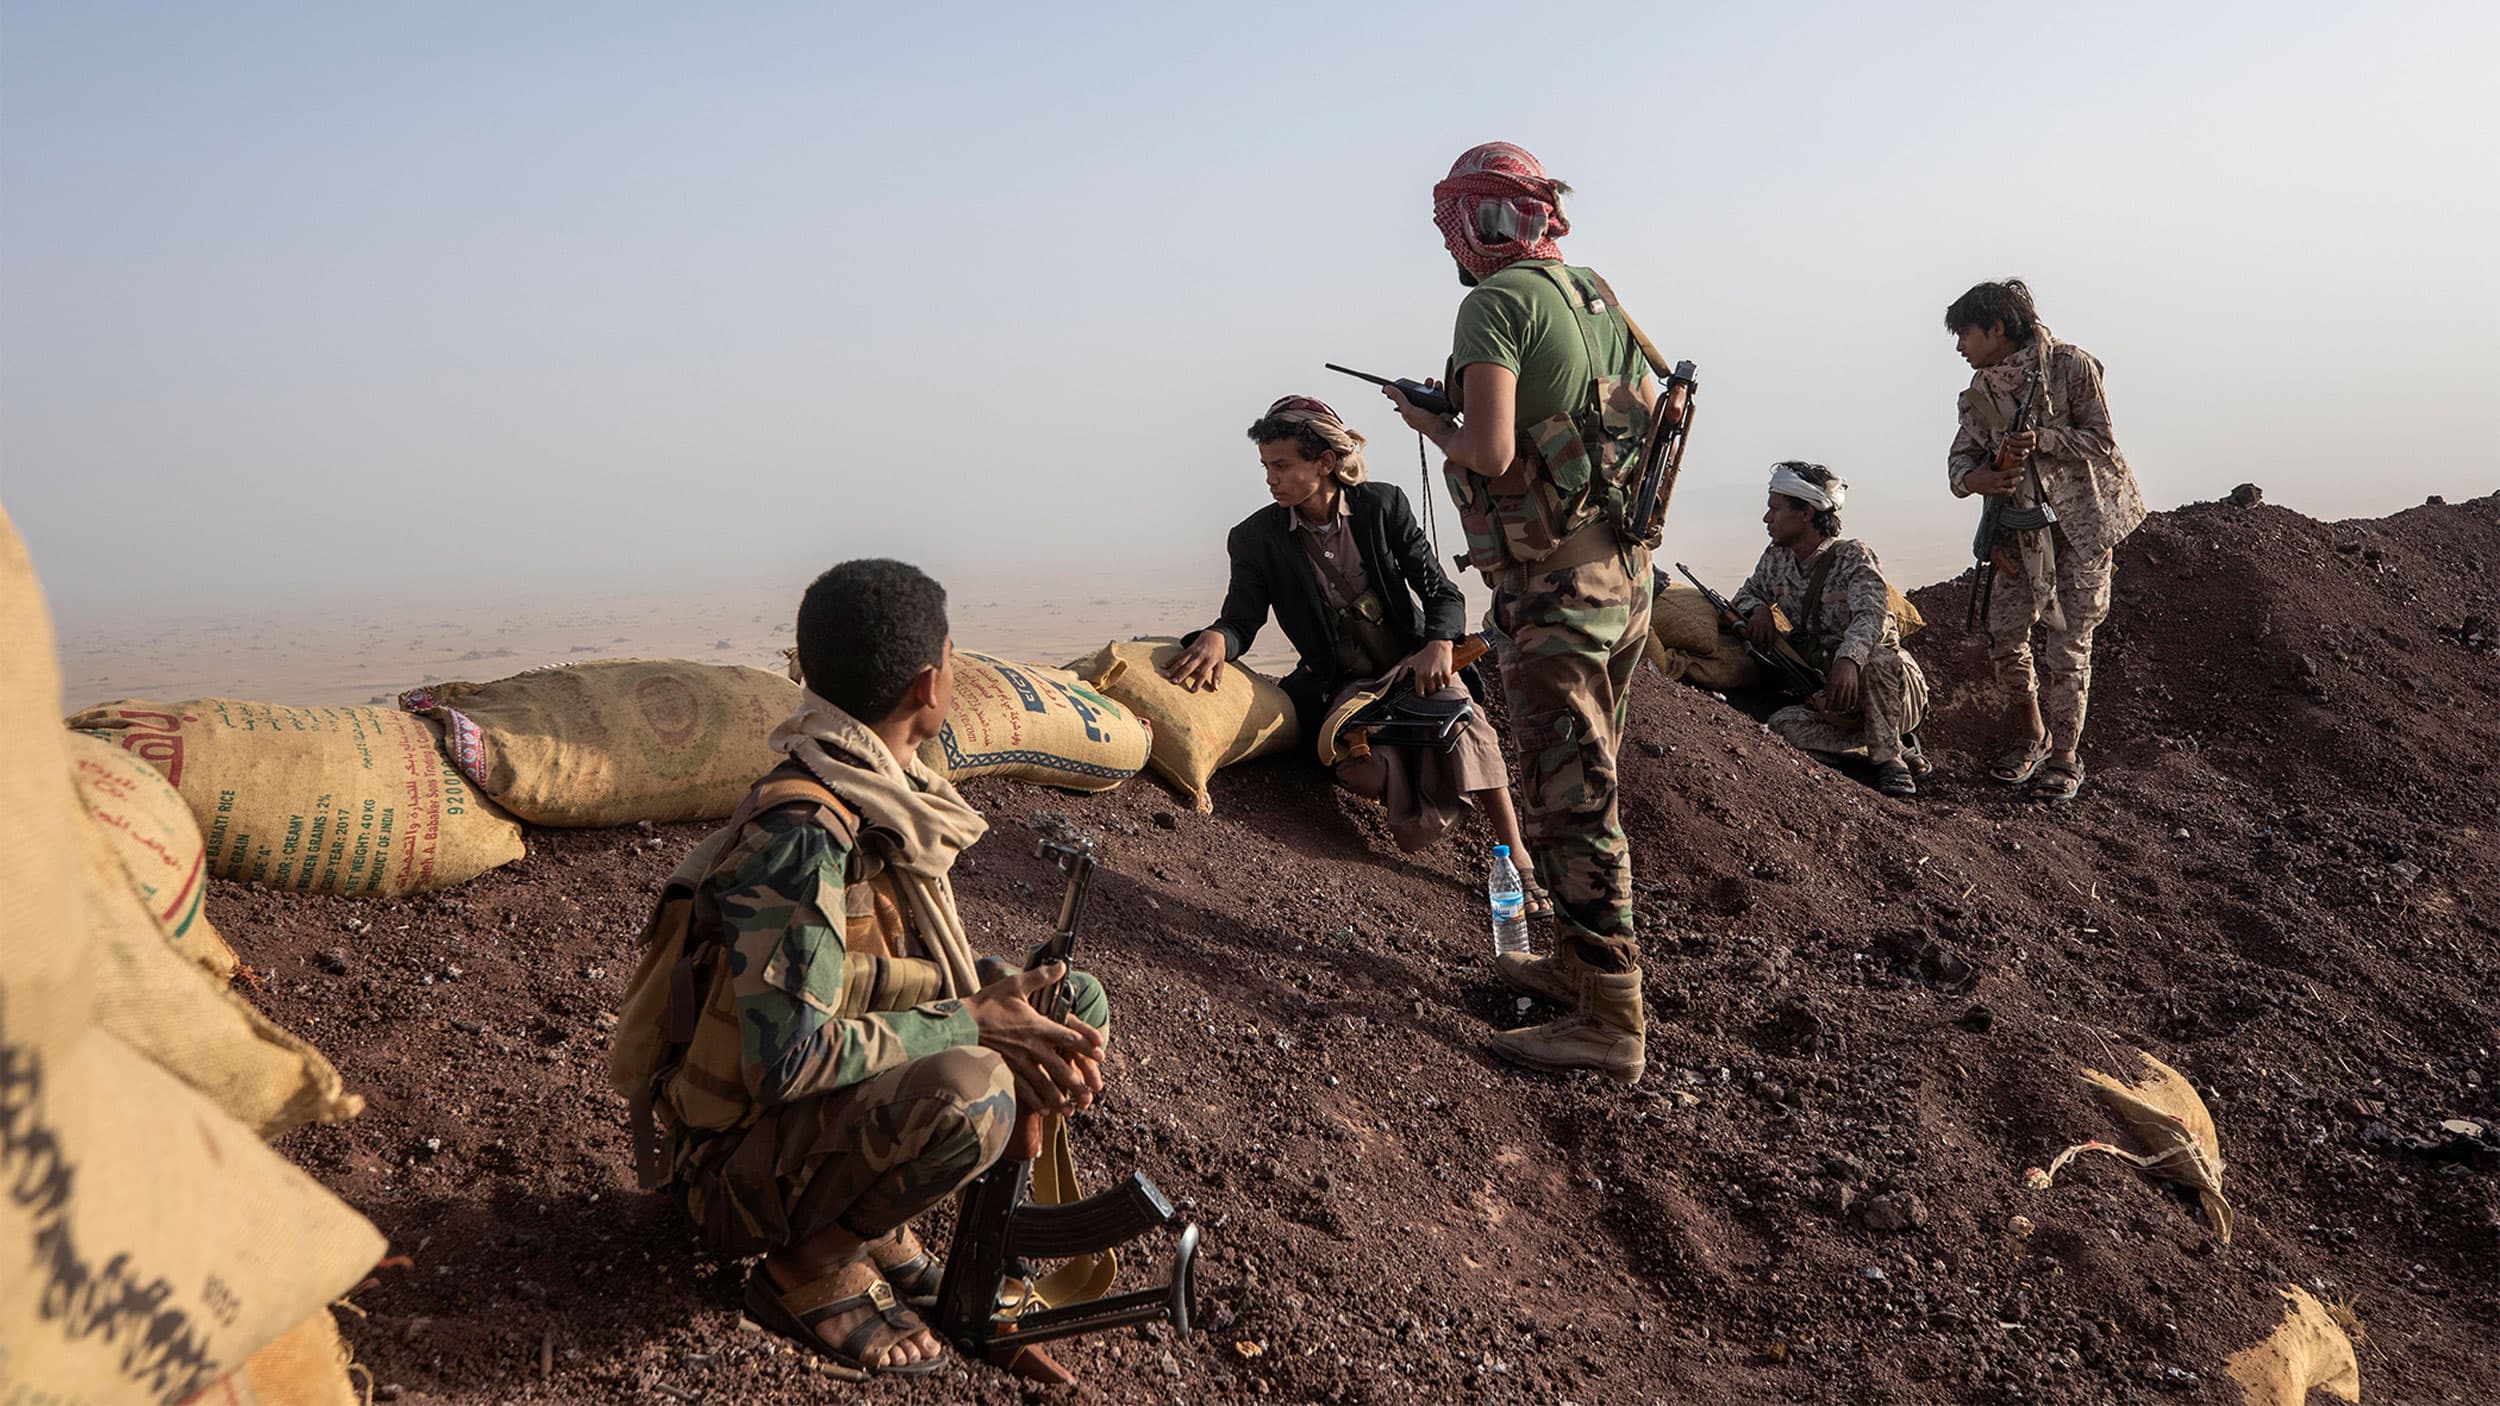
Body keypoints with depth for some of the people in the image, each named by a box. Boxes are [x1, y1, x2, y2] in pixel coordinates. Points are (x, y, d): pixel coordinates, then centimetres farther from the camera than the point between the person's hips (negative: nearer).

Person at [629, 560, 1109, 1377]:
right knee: (967, 1094, -35)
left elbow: (918, 976, 8)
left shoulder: (889, 800, 0)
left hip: (842, 1096, 9)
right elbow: (787, 1060, -33)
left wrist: (1004, 1015, -13)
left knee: (1077, 1008, 2)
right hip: (743, 1164, -9)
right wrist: (965, 1027, -23)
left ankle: (876, 1220, 6)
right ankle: (809, 1267, -8)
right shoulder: (801, 837, -28)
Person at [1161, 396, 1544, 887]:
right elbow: (1242, 619, -11)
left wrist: (1438, 646, -26)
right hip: (1340, 685, 0)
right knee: (1362, 760, -33)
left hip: (1412, 662, 0)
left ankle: (1517, 858, -29)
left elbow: (1442, 593, -4)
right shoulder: (1257, 538, -2)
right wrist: (1215, 639, -36)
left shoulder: (1383, 505, -3)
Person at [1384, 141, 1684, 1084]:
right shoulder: (1596, 297, 13)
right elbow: (1653, 416, 21)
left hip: (1555, 583, -9)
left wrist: (1427, 421, -2)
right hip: (1625, 570, 9)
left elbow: (1491, 453, -21)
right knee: (1587, 783, 19)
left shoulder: (1496, 302, -12)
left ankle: (1610, 1022, -2)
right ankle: (1583, 964, 31)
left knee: (1571, 798, -5)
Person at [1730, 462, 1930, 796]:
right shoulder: (1776, 560, 5)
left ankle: (1888, 759, -20)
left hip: (1894, 685, -5)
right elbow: (1746, 593, 21)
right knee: (1785, 725, -26)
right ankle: (1902, 749, -11)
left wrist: (1848, 660, -54)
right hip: (1828, 690, 5)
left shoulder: (1852, 556, -14)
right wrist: (1759, 608, -6)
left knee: (1878, 659, -40)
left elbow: (1871, 614, -32)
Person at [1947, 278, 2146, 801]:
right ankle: (2028, 735, 20)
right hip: (2021, 523, 5)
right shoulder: (1982, 388, 3)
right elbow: (1961, 454, 1)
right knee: (2004, 630, -2)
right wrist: (1976, 478, -22)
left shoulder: (2070, 365, -12)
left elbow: (2101, 441, -13)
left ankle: (2064, 759, 5)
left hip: (2081, 520, -5)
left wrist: (2041, 439, -28)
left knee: (2068, 644, -5)